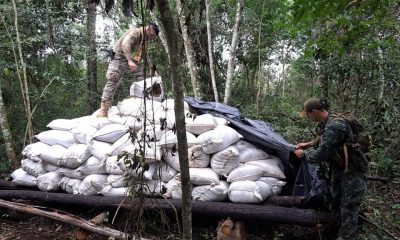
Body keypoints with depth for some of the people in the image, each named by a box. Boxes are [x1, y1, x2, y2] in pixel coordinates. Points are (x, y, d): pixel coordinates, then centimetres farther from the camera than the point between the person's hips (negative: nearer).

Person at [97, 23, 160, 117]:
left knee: (142, 80, 2)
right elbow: (125, 44, -34)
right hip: (120, 56, -9)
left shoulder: (144, 39, 11)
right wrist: (130, 60, -46)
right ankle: (104, 108, -20)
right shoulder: (135, 32, -17)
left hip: (133, 59, 9)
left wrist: (152, 68, 12)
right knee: (113, 80, -17)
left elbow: (145, 55, 20)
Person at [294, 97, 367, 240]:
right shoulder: (327, 122, -1)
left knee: (348, 207, 3)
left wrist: (303, 154, -15)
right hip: (338, 168, 10)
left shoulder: (334, 125, -32)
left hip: (351, 171, -10)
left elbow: (321, 154, -31)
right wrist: (308, 144, 9)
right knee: (335, 201, 21)